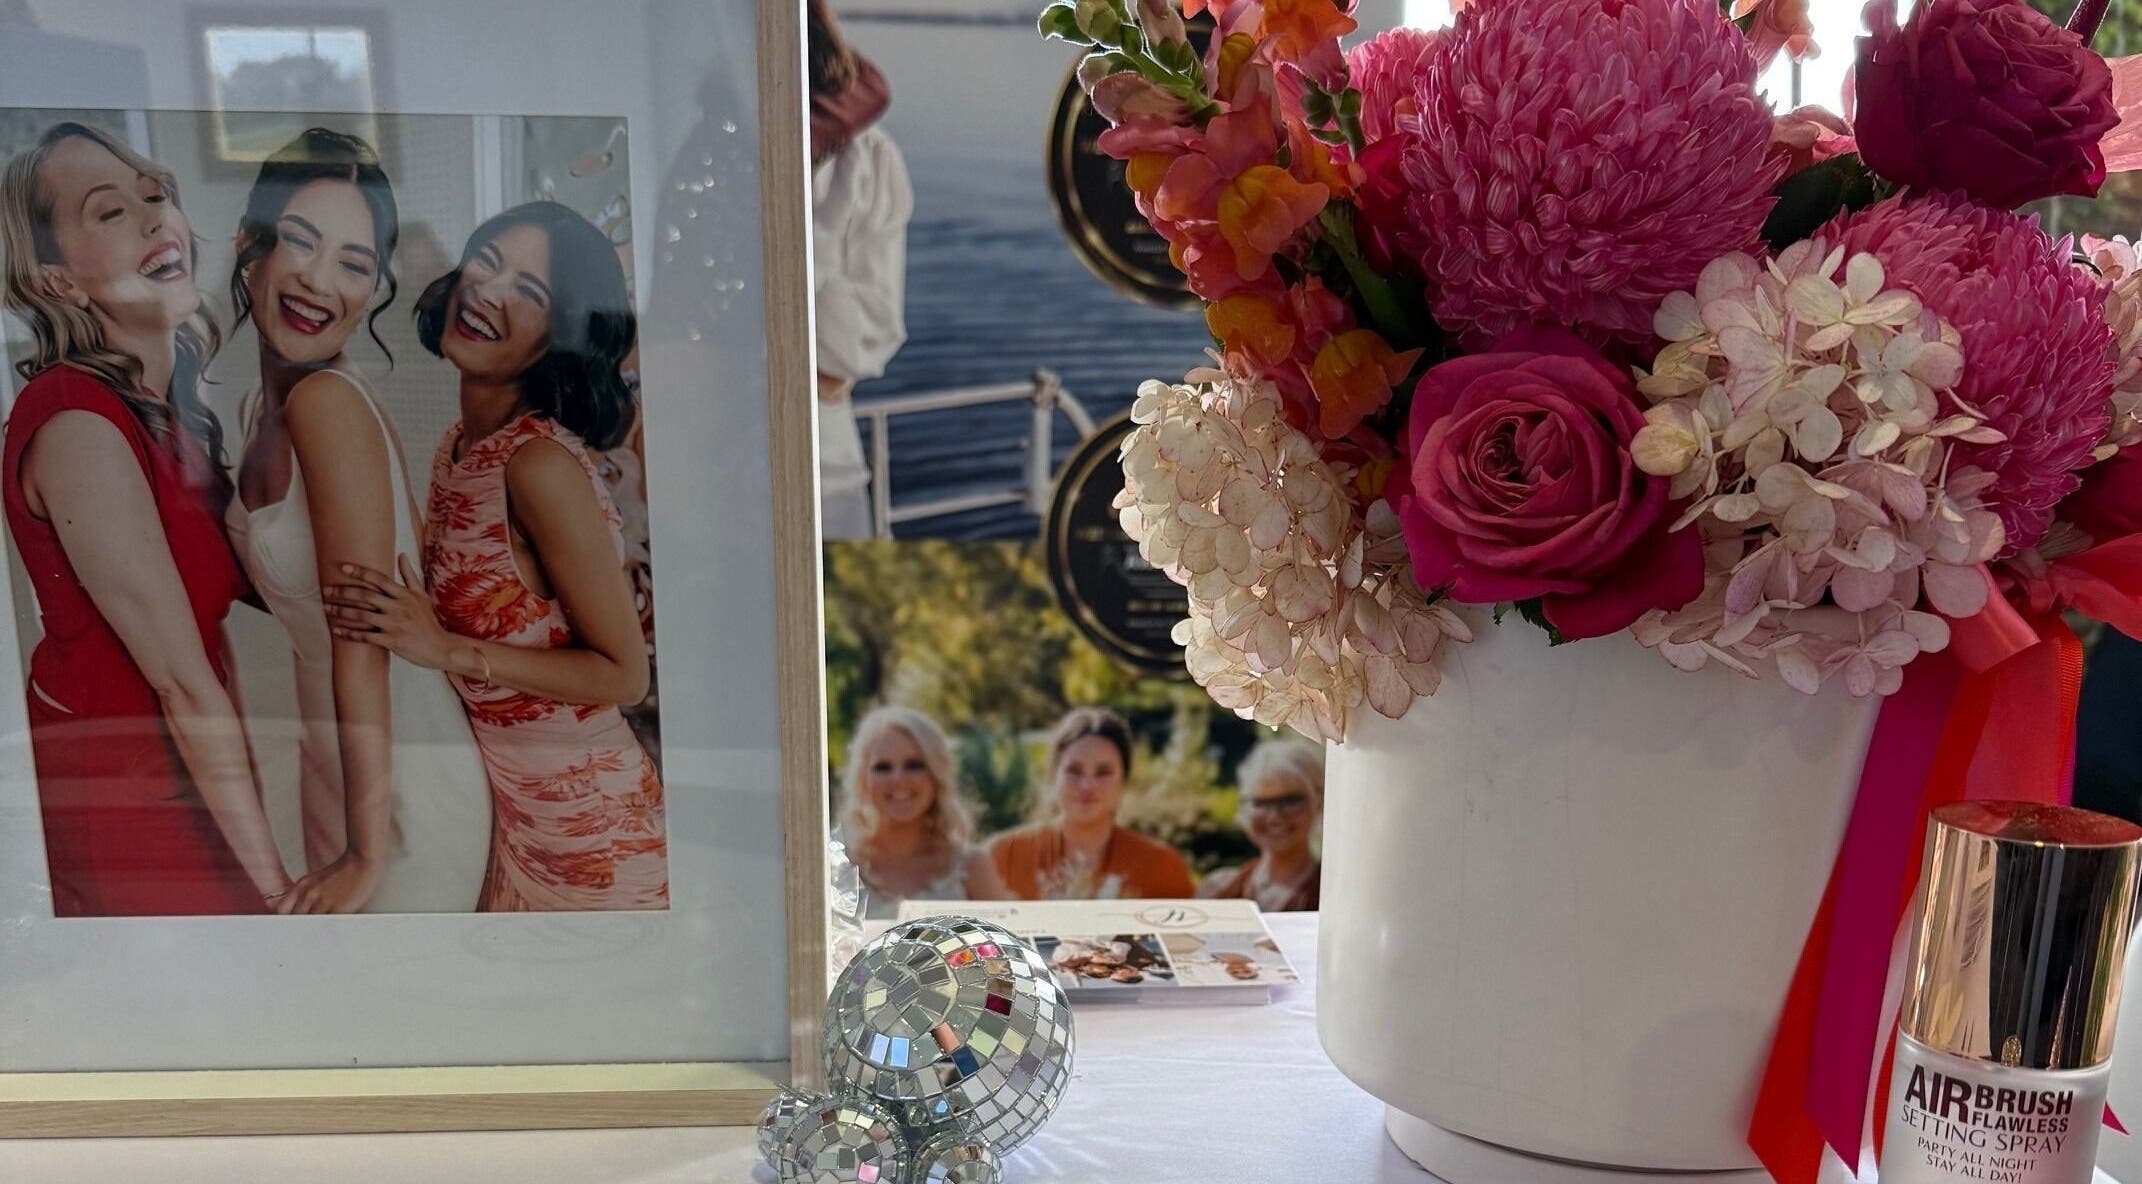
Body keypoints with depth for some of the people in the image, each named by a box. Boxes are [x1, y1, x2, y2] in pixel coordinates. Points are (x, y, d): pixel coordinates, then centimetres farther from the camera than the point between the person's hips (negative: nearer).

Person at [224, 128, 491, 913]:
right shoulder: (268, 404, 6)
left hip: (400, 789, -8)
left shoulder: (326, 401, -19)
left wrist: (368, 852, -19)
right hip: (332, 766, 9)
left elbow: (362, 640, -21)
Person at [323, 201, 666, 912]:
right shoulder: (460, 445, 2)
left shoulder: (541, 463, -22)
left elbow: (624, 674, -19)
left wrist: (448, 650, -23)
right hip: (500, 801, 7)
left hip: (580, 819, -7)